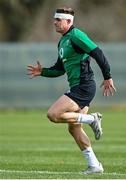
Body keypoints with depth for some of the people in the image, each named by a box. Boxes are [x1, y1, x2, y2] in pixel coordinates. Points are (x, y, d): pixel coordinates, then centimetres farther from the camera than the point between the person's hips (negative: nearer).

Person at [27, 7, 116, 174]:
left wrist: (107, 77, -19)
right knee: (74, 129, 12)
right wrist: (43, 71, 9)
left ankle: (92, 119, -7)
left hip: (83, 87, -10)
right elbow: (59, 69, 25)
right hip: (77, 88, 10)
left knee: (53, 114, -18)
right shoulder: (63, 41, 18)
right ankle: (94, 165, 16)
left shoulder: (76, 36, -13)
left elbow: (97, 53, -19)